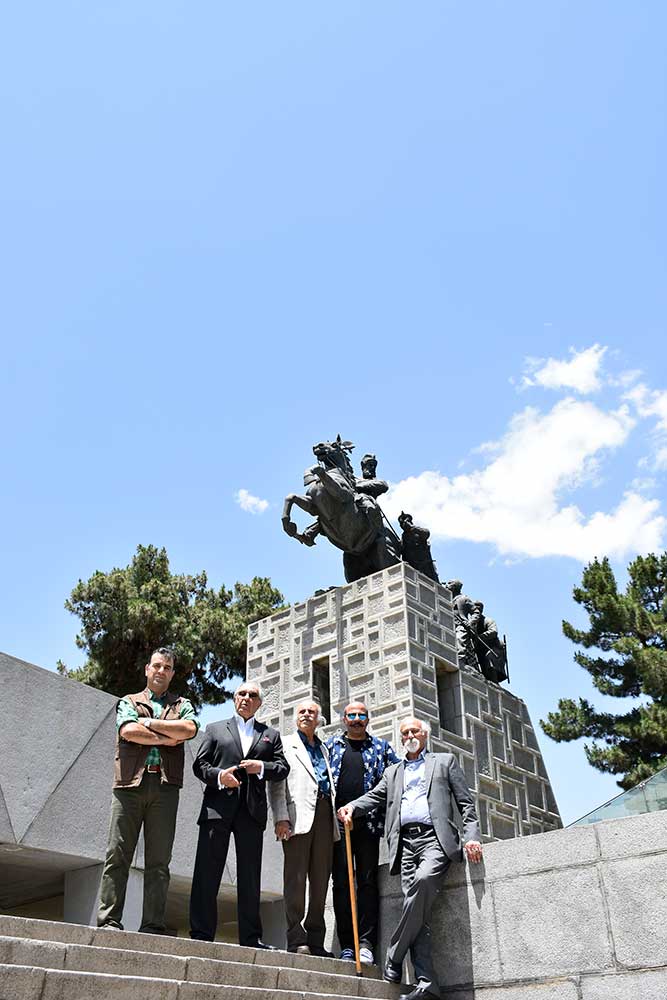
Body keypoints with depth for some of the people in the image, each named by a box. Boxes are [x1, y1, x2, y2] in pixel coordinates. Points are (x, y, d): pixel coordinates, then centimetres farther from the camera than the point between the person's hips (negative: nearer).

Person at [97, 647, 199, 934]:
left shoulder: (182, 705, 20)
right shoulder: (128, 702, 17)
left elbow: (189, 729, -3)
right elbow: (129, 731, -4)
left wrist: (149, 723, -1)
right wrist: (167, 738, -2)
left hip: (165, 786, 1)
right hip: (130, 783, -1)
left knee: (158, 861, 0)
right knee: (117, 855, -4)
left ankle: (153, 926, 2)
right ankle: (109, 921, 0)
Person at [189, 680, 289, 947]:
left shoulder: (271, 735, 20)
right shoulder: (215, 729, 17)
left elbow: (283, 768, 12)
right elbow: (199, 764, 8)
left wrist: (262, 767, -7)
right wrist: (218, 776, -11)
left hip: (252, 810, 1)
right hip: (218, 807, -1)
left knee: (250, 876, 3)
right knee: (207, 872, -3)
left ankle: (250, 937, 8)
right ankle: (201, 933, 3)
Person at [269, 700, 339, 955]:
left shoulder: (324, 749, 26)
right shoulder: (286, 744, 11)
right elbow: (276, 783, 2)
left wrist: (335, 814, 10)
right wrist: (281, 817, -10)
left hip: (324, 816, 5)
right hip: (298, 816, -5)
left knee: (320, 879, 4)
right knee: (296, 877, -7)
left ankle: (315, 940, 9)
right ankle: (296, 940, -4)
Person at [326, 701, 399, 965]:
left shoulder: (381, 747, 12)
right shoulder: (330, 745, 12)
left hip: (368, 822, 0)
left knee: (368, 882, -1)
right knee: (341, 882, 2)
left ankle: (366, 943, 3)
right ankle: (347, 945, 7)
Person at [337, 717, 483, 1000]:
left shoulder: (445, 762, 18)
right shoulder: (393, 772, 28)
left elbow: (465, 803, 12)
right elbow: (375, 796, 13)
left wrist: (471, 837, -3)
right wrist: (351, 807, -8)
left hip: (435, 837, -4)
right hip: (405, 842, 4)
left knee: (423, 879, -30)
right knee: (418, 912, -9)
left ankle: (393, 957, -20)